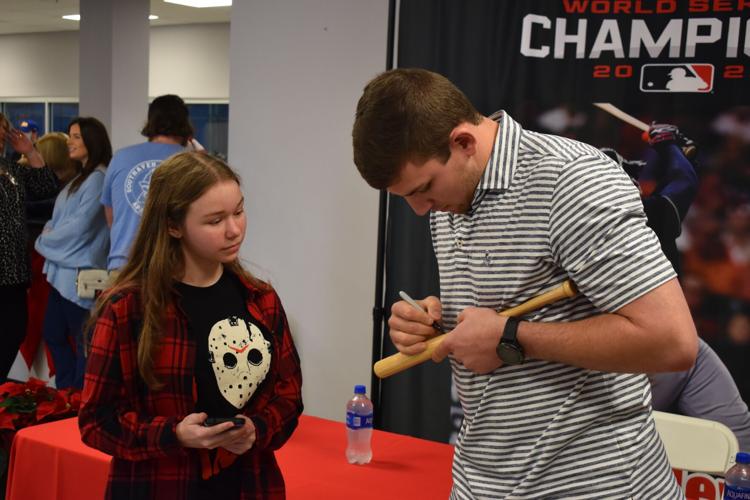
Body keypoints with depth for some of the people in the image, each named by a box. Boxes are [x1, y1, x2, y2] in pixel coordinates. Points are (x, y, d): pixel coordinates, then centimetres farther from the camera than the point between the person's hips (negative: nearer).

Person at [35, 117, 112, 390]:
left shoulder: (98, 178, -14)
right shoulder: (82, 177, 16)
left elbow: (80, 226, -18)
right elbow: (60, 218, 20)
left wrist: (44, 241, -5)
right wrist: (49, 230, -1)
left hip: (81, 272, -10)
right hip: (63, 268, 10)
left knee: (83, 340, 2)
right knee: (52, 333, 17)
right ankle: (67, 392, 29)